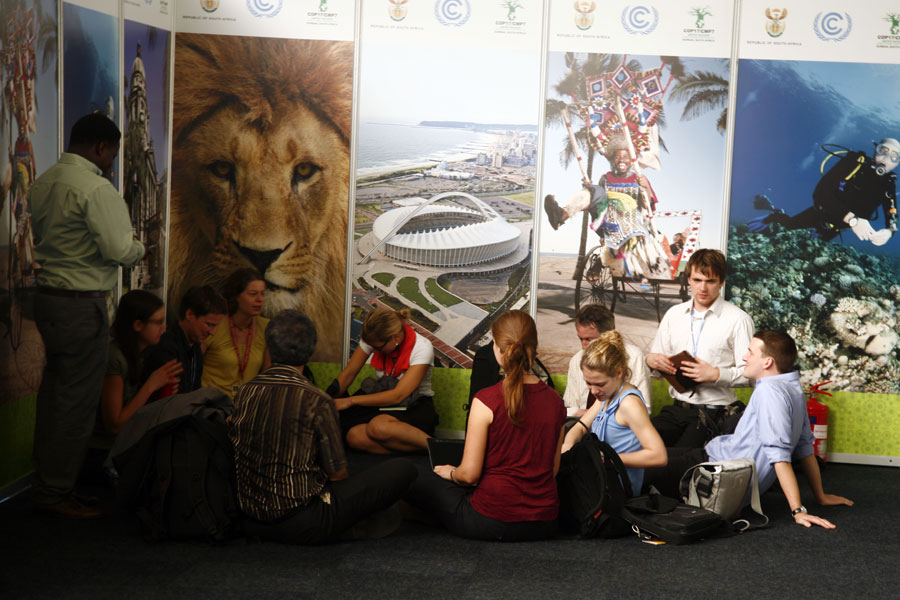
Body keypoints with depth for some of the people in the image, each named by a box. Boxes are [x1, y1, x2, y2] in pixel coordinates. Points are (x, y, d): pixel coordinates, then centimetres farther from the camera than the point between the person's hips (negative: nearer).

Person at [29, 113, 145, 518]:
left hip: (47, 298, 9)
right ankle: (56, 492, 5)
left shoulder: (43, 183, 11)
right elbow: (119, 249, -20)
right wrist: (139, 248, 1)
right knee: (77, 401, -1)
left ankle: (47, 484, 22)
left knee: (53, 393, 15)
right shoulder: (95, 188, -16)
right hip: (82, 305, -9)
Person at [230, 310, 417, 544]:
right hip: (301, 524, -7)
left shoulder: (244, 393, 0)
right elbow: (337, 473, -8)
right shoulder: (316, 401, -16)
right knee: (402, 470, -3)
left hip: (252, 515, 7)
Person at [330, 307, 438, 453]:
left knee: (378, 426, -39)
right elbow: (348, 374, 1)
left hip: (416, 408, -6)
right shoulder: (374, 338, -5)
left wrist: (350, 401, -26)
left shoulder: (422, 348, -19)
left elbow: (398, 395, -24)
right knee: (354, 437, -29)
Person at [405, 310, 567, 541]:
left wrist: (450, 473, 9)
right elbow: (553, 468, 8)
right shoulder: (555, 401, 0)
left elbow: (469, 474, -13)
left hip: (494, 521, -6)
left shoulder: (487, 400, -16)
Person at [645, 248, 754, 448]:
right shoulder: (674, 314, 15)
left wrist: (716, 374, -21)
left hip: (712, 411, -5)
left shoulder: (738, 319, -3)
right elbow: (655, 357, 20)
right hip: (676, 409, 5)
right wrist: (652, 360, -3)